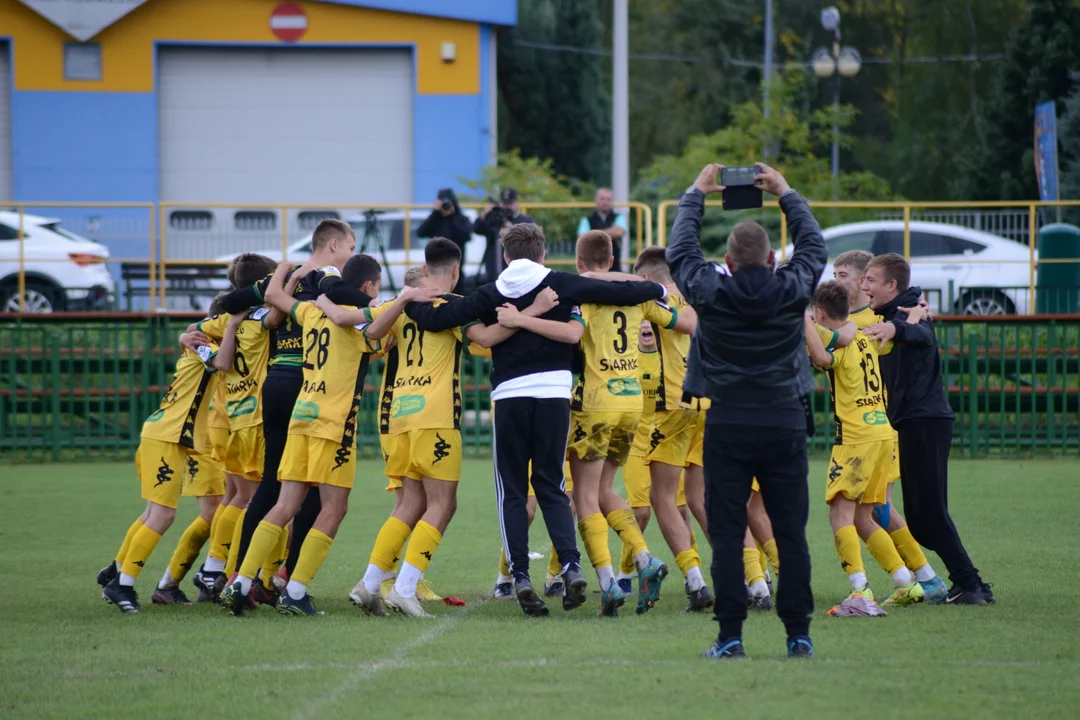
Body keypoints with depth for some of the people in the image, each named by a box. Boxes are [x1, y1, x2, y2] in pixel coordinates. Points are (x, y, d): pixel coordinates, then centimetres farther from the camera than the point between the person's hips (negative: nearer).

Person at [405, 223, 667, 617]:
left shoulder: (490, 296, 4)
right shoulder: (561, 285, 3)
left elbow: (434, 319, 0)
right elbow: (618, 293, 4)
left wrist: (409, 302, 21)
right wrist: (658, 290, 21)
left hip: (509, 395, -1)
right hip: (555, 392, 1)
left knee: (511, 491, 7)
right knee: (551, 486, 9)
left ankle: (520, 576, -5)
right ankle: (571, 566, -10)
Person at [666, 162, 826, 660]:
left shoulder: (712, 293, -8)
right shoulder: (792, 291, -4)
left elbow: (680, 251, 11)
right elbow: (814, 246, 16)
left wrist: (696, 193, 24)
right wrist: (785, 194, 29)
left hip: (728, 426, -1)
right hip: (784, 423, 1)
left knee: (727, 534, 0)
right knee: (790, 534, 4)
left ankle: (730, 636, -5)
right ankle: (798, 634, 3)